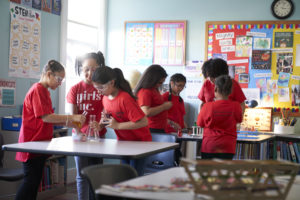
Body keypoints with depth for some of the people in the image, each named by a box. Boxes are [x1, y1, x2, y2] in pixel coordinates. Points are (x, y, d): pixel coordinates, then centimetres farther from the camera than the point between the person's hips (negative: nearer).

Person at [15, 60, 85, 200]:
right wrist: (71, 117, -20)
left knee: (35, 181, 11)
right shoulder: (38, 89, -14)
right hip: (32, 142, -10)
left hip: (40, 143, 10)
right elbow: (45, 117, -21)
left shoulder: (44, 91, 16)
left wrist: (66, 123, 4)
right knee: (30, 181, -7)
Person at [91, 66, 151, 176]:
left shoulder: (125, 99, -26)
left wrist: (117, 125, -25)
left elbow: (143, 122, -29)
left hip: (139, 141, -7)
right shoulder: (106, 98, 0)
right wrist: (99, 125, -5)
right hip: (123, 142, 8)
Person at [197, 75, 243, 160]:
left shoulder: (207, 106, -10)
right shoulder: (235, 106, -7)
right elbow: (239, 120, 14)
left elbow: (200, 123, 7)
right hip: (227, 147, 1)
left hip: (208, 147, 0)